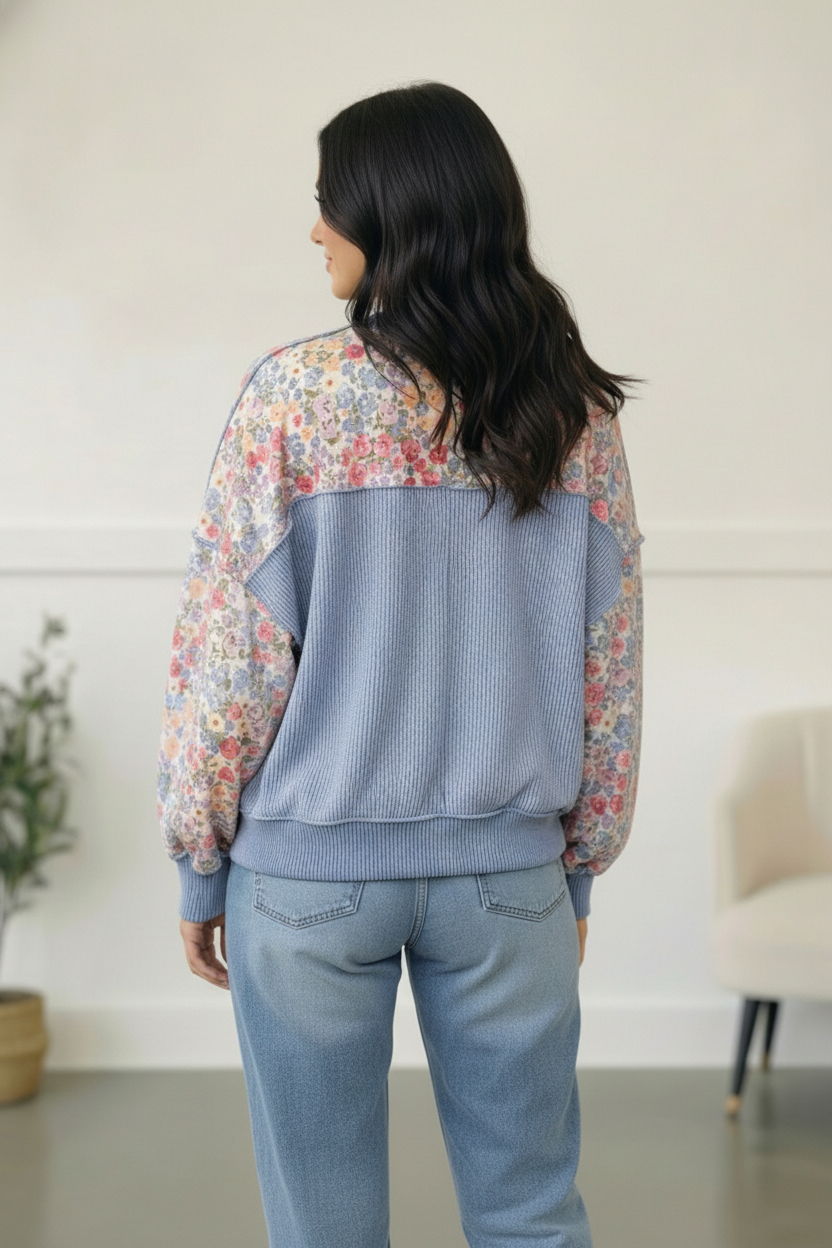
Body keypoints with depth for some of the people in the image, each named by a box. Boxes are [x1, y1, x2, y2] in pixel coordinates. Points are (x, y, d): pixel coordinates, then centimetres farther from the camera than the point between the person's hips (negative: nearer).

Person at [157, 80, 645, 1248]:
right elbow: (610, 668, 3)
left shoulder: (293, 394, -10)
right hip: (510, 870, 3)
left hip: (313, 867, -2)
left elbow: (231, 656, -9)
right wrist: (580, 864, 13)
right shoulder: (573, 413, 0)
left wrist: (198, 864, 1)